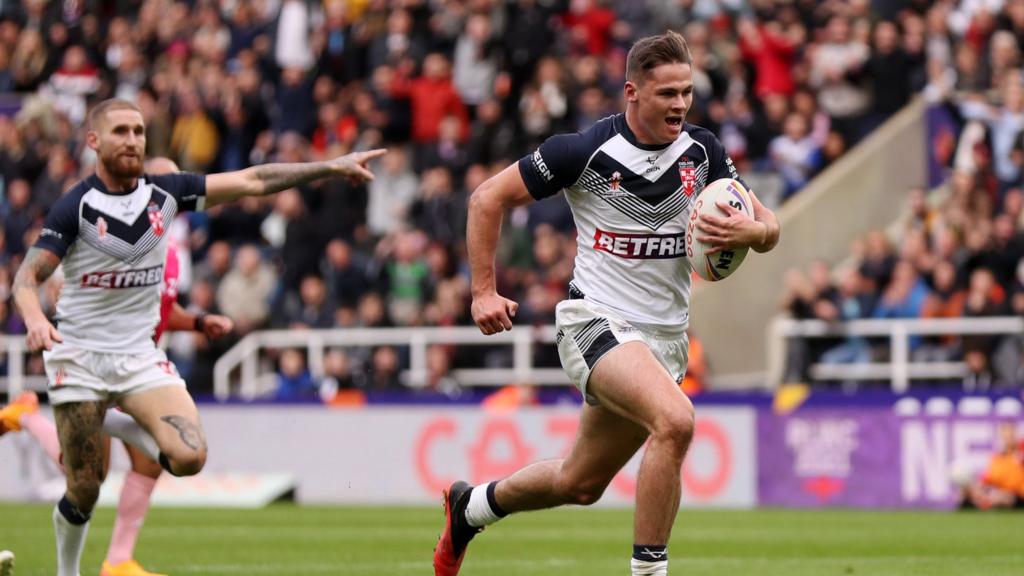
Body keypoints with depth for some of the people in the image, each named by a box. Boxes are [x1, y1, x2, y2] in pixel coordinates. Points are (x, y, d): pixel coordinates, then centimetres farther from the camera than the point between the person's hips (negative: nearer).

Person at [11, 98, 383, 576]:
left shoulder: (164, 192, 1)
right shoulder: (76, 206, -10)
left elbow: (252, 181, 3)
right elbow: (27, 277, -13)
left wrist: (332, 167, -1)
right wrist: (34, 318, -35)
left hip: (139, 354, 3)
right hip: (79, 357, -3)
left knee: (189, 457, -18)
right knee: (84, 491, -3)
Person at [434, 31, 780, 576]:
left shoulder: (701, 151, 0)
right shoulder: (585, 150, -13)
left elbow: (768, 228, 4)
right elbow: (488, 198, -3)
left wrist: (748, 230, -20)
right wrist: (484, 291, -8)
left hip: (665, 336, 6)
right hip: (597, 321, -6)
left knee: (581, 483, 16)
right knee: (675, 419, -33)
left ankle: (470, 507, 44)